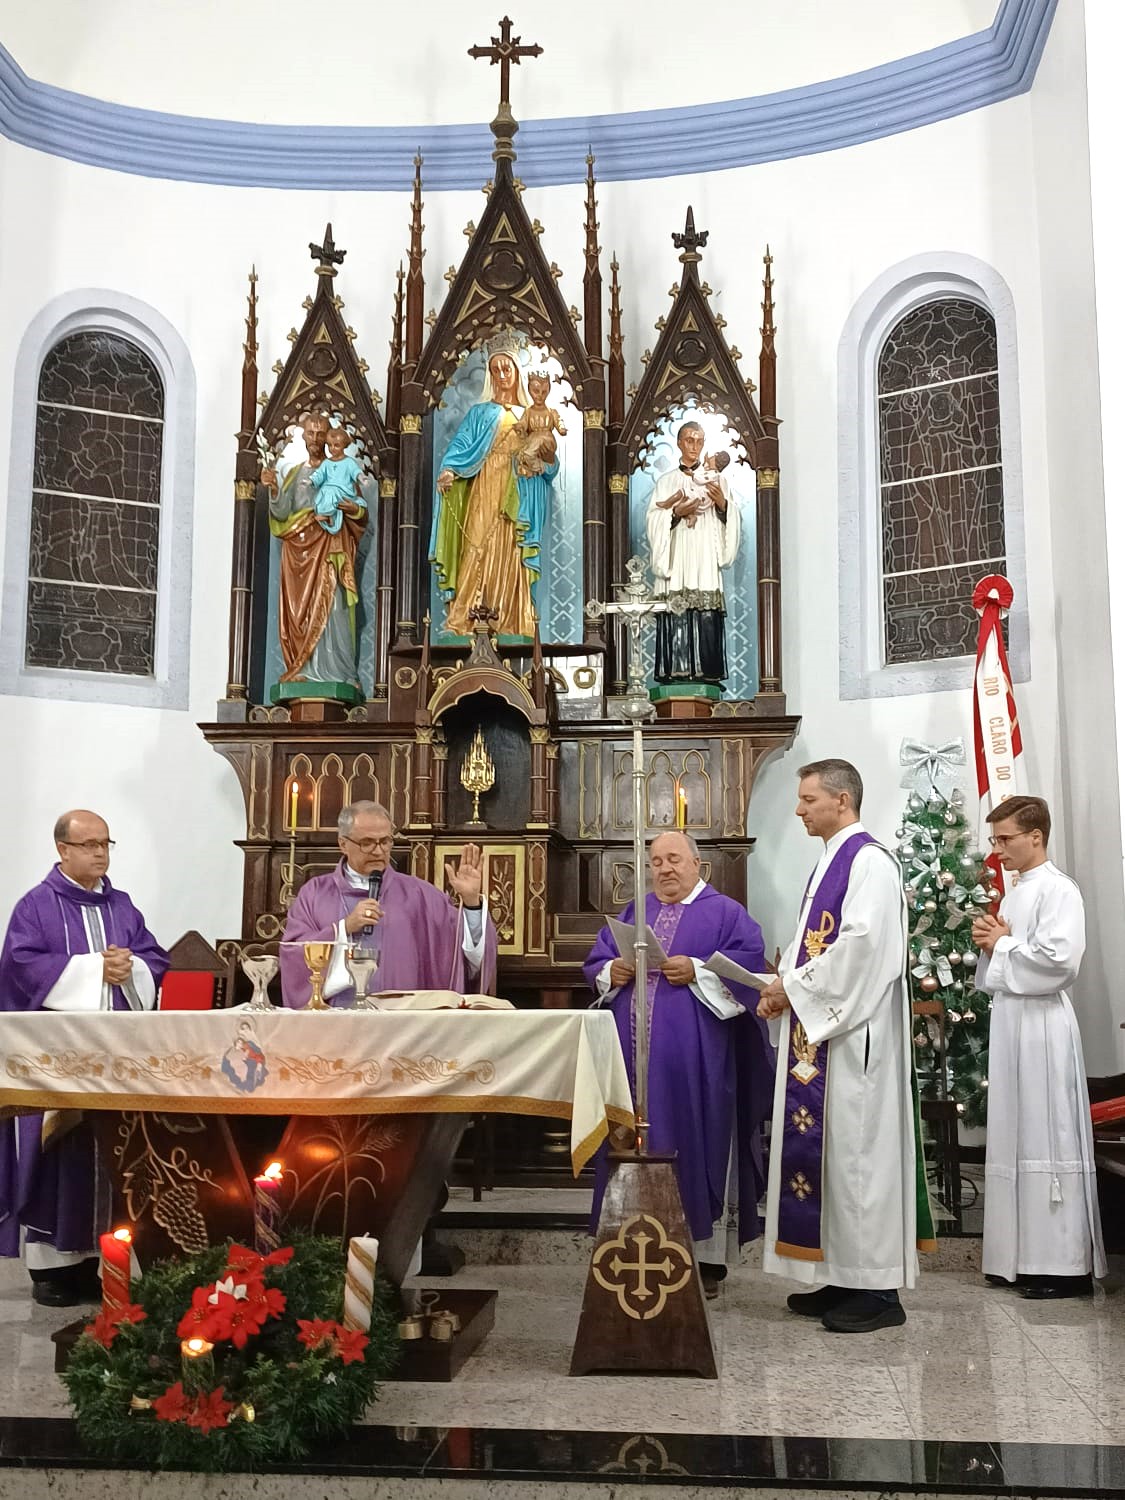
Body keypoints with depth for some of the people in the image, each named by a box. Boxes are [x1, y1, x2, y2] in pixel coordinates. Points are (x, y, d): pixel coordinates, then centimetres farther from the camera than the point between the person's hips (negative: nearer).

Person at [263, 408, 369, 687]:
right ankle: (303, 669, -5)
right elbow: (282, 512, 4)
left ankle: (335, 671, -13)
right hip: (300, 547, 2)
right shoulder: (292, 473, 17)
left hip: (330, 546, -2)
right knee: (300, 608, -5)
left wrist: (354, 509, -14)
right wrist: (274, 490, -13)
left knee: (330, 607, -11)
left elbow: (362, 514, 9)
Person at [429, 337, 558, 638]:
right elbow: (462, 447, -3)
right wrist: (448, 471, -23)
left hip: (517, 498, 2)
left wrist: (546, 451, -10)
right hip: (486, 492, -2)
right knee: (479, 551, -11)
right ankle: (463, 620, -13)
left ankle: (512, 625, -2)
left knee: (512, 559, -2)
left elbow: (547, 466, 13)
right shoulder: (480, 413, 11)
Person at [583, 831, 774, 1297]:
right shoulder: (633, 914, 20)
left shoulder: (724, 912, 5)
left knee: (694, 1142, -4)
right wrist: (611, 972, -6)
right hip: (633, 1051, 5)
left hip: (693, 1057, -4)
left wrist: (697, 970, -19)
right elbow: (595, 962, 16)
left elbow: (750, 958, -9)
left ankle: (707, 1256, 3)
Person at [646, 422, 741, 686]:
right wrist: (676, 513, -12)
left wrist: (722, 503, -10)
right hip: (676, 562, 0)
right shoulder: (666, 481, 13)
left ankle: (708, 672, -7)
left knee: (708, 621, -8)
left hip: (706, 562, 0)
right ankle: (676, 672, -8)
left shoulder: (717, 479, 15)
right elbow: (654, 521, 4)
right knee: (676, 621, -9)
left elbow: (732, 520, 9)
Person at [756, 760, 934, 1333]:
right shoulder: (830, 862, 18)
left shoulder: (870, 861, -12)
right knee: (822, 1147, 10)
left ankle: (878, 1289, 3)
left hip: (854, 1031, -9)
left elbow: (861, 946, -21)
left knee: (856, 1147, -5)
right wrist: (783, 988, 4)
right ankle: (841, 1277, 18)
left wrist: (792, 988, -14)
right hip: (817, 1027, 10)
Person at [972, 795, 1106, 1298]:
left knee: (1047, 1138, -6)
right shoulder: (1013, 895, 17)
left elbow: (1059, 958, -22)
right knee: (1015, 1138, 10)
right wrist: (993, 942, 2)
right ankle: (1023, 1256, 17)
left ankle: (1065, 1263, 1)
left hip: (1041, 1028, -9)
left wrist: (1002, 945, -10)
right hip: (1009, 1025, 9)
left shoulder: (1058, 889, -10)